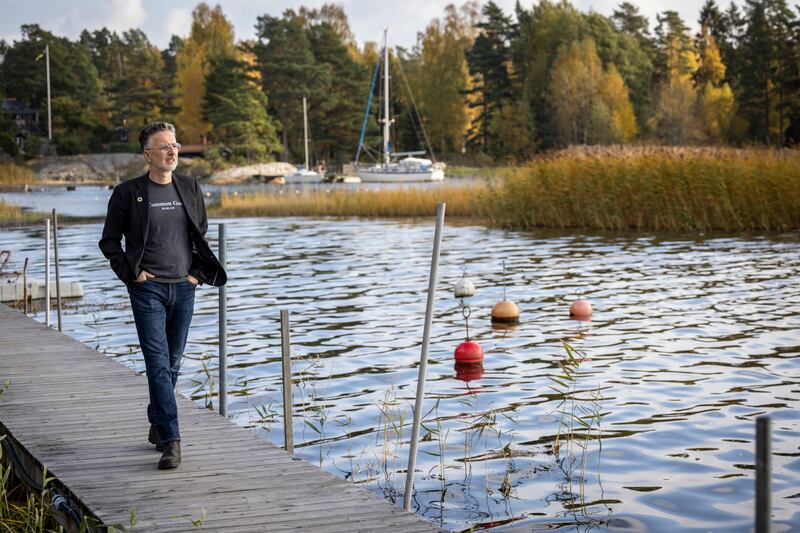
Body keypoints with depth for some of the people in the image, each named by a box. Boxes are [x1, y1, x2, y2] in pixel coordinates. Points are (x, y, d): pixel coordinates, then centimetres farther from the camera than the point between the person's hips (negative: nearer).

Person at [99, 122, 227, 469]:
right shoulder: (128, 193, -4)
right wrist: (131, 273, -6)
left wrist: (199, 272, 8)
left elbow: (202, 235, 19)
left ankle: (157, 425, 30)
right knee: (158, 364, -11)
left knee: (173, 362, 12)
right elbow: (109, 241, 3)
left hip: (183, 287, 4)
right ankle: (170, 441, -15)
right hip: (148, 288, -4)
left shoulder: (190, 189, 8)